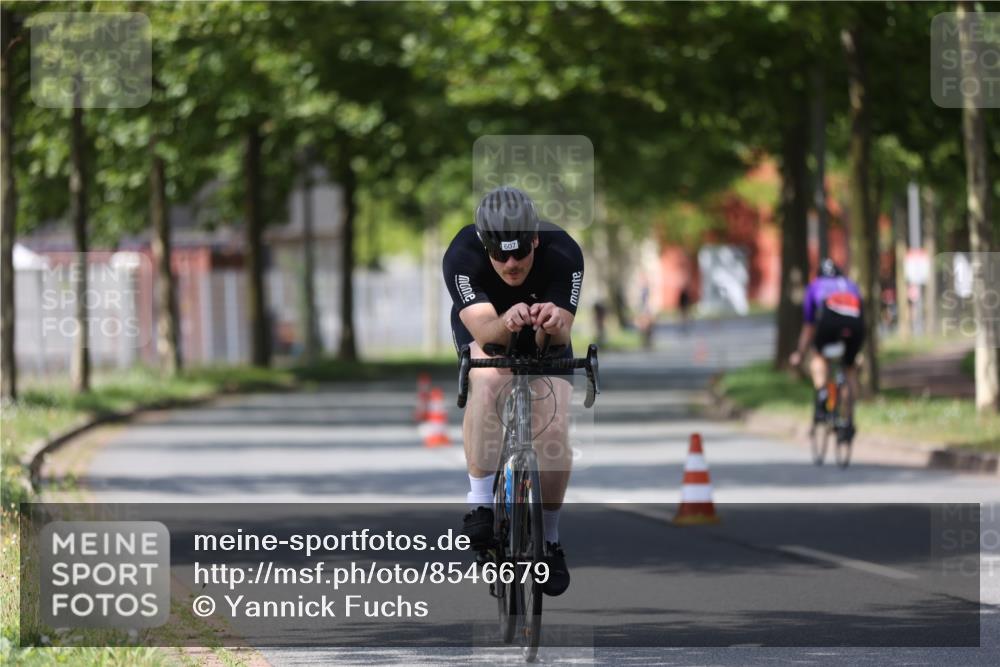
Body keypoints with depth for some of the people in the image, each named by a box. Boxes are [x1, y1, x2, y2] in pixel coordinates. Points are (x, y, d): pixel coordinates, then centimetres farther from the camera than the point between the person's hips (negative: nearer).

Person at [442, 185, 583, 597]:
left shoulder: (563, 255, -34)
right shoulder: (461, 257, -36)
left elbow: (559, 337, -38)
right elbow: (484, 331, -45)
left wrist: (555, 324, -62)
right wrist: (506, 323, -67)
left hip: (543, 336, 1)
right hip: (484, 324, -1)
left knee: (554, 432, -13)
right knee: (488, 378, -34)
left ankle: (549, 540, 10)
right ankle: (480, 502, -27)